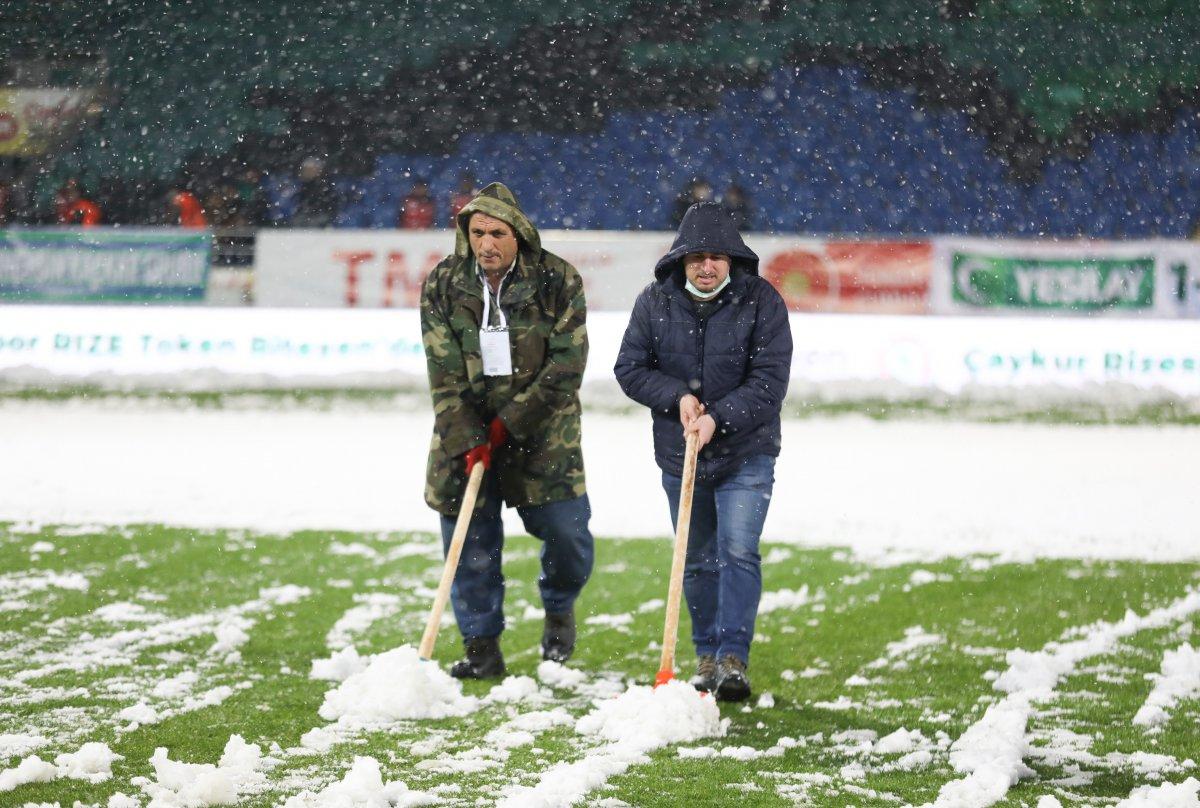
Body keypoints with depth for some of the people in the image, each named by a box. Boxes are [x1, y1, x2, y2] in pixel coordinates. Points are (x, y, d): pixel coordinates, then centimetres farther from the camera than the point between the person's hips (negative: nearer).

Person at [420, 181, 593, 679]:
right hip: (467, 433, 1)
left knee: (566, 534, -3)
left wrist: (511, 422, -15)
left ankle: (559, 608, 28)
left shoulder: (557, 280, -9)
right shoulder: (443, 284, -4)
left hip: (542, 431, -1)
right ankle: (482, 648, 11)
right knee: (472, 547, 0)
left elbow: (566, 365, -11)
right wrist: (468, 440, -16)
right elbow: (445, 376, -6)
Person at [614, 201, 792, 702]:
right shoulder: (655, 302, -4)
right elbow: (630, 368, -2)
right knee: (697, 561, 12)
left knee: (738, 552, -14)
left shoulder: (761, 301, -10)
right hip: (680, 454, 3)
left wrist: (718, 417, -25)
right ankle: (706, 653, 25)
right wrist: (677, 397, -18)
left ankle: (734, 659, -13)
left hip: (746, 453, -3)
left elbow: (769, 380, -14)